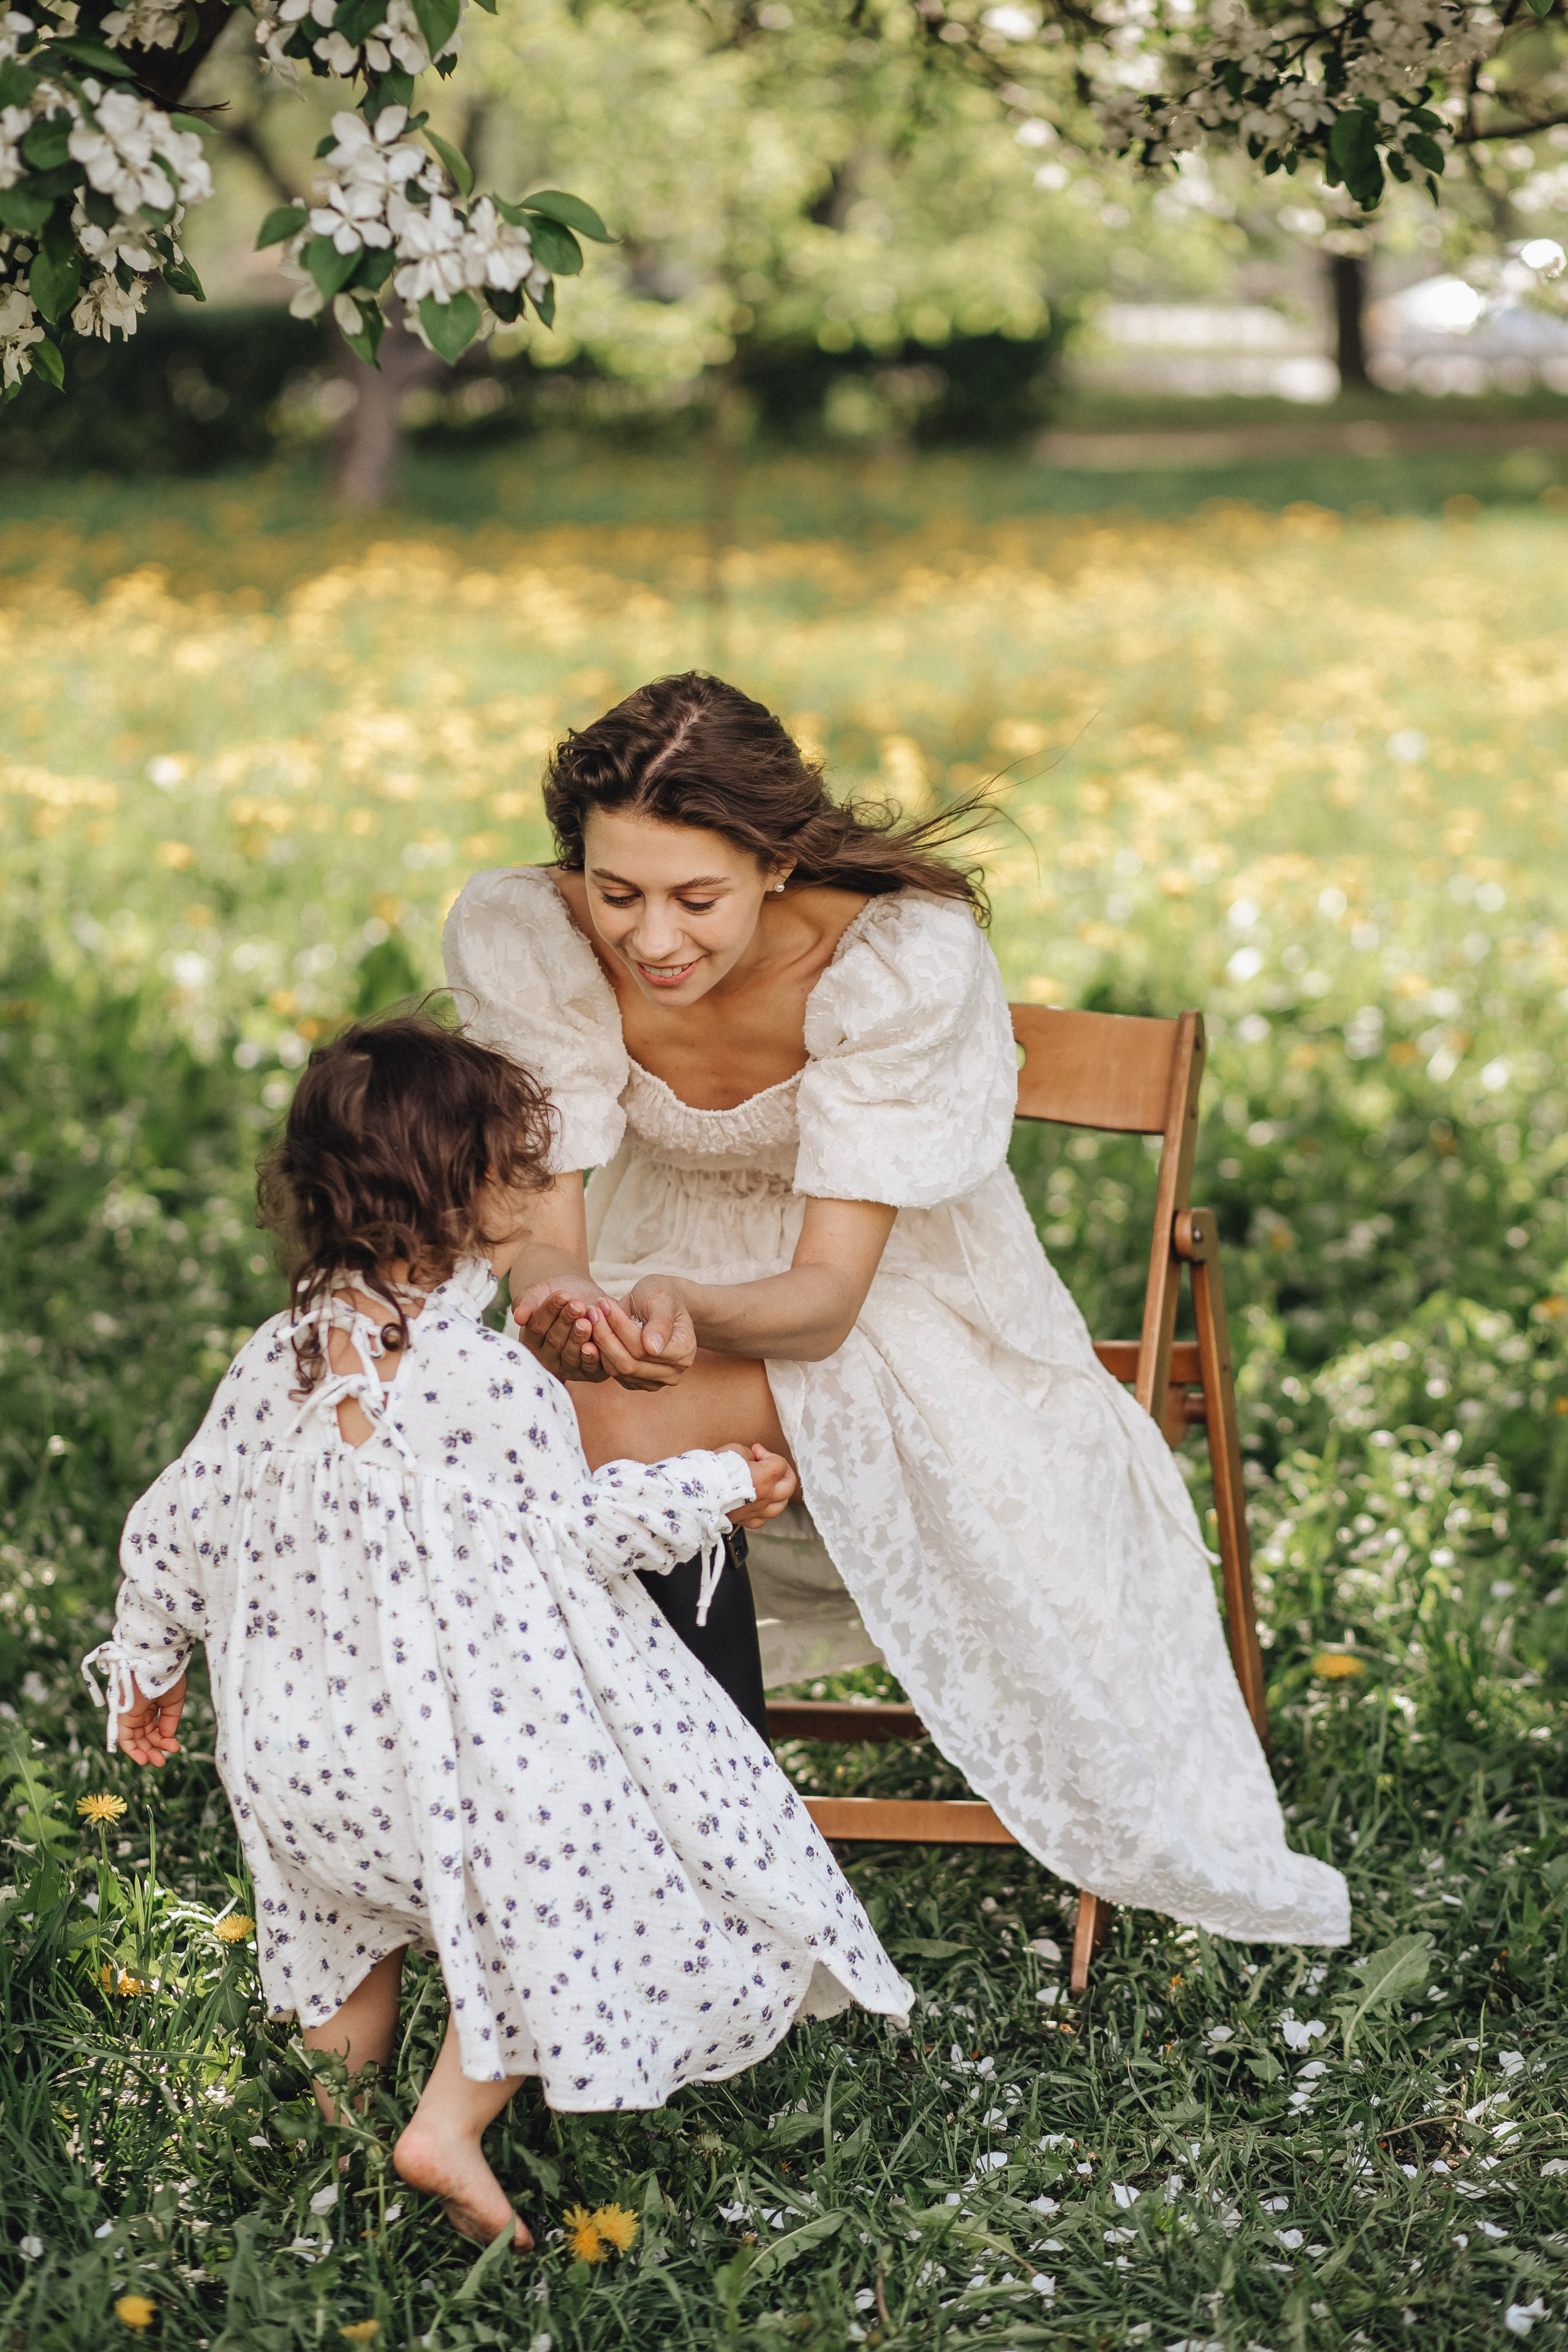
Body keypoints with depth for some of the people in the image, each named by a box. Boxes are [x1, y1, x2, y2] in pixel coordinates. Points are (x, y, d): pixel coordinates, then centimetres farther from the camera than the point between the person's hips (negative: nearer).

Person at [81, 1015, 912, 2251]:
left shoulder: (276, 1362, -4)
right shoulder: (490, 1381, -21)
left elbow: (178, 1525, 4)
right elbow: (583, 1525, -12)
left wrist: (147, 1664, 20)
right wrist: (718, 1486, 3)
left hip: (296, 1753, 6)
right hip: (468, 1750, -6)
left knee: (352, 1907, 29)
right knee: (539, 1909, 14)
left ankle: (337, 2102, 38)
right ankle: (452, 2124, 10)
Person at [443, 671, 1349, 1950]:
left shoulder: (905, 961, -29)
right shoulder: (519, 936, -21)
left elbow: (825, 1296, -28)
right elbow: (540, 1228, -20)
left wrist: (685, 1310, -51)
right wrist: (556, 1300, -45)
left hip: (893, 1303, -3)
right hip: (663, 1265, 3)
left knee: (619, 1426, -30)